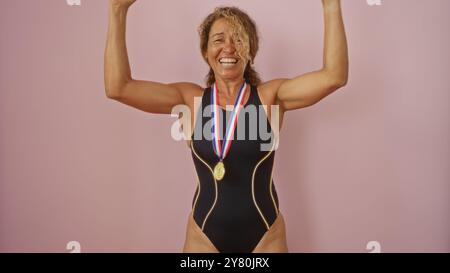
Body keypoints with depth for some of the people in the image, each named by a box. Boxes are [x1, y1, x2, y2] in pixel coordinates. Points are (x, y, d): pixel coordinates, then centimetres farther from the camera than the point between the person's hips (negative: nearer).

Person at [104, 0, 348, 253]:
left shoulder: (270, 96, -6)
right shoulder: (190, 98, -4)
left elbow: (334, 76, -17)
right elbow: (118, 87, -11)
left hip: (265, 234, 0)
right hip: (204, 235, 1)